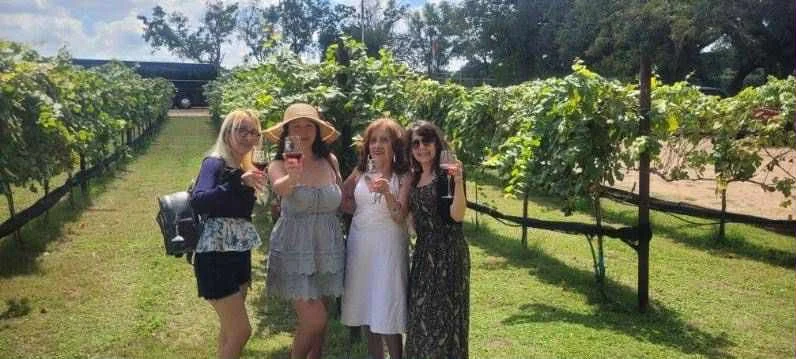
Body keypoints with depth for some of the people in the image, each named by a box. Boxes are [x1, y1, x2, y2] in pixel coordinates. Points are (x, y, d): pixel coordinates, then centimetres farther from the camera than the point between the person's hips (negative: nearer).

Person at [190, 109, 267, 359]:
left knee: (230, 328, 16)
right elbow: (198, 202, -31)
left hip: (239, 254, 8)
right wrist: (238, 183, -40)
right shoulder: (215, 163, -13)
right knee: (241, 330, -6)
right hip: (216, 256, -8)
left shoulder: (245, 168, 10)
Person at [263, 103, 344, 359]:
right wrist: (292, 177, -53)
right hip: (295, 248, -4)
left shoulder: (330, 161, 2)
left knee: (314, 319, 12)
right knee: (315, 319, -10)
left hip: (328, 247, 4)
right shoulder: (280, 164, -9)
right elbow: (280, 188, -33)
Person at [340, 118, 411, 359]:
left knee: (386, 310, -4)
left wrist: (386, 192, -27)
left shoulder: (403, 177, -4)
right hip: (359, 244, 4)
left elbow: (400, 217, -12)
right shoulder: (360, 174, 6)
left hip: (388, 246, -4)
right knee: (367, 307, 12)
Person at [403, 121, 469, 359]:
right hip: (423, 251, 8)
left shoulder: (447, 174, -11)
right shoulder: (415, 177, 10)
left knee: (444, 312, 0)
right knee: (422, 312, 15)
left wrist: (458, 181, -33)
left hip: (448, 251, -8)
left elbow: (457, 215, -21)